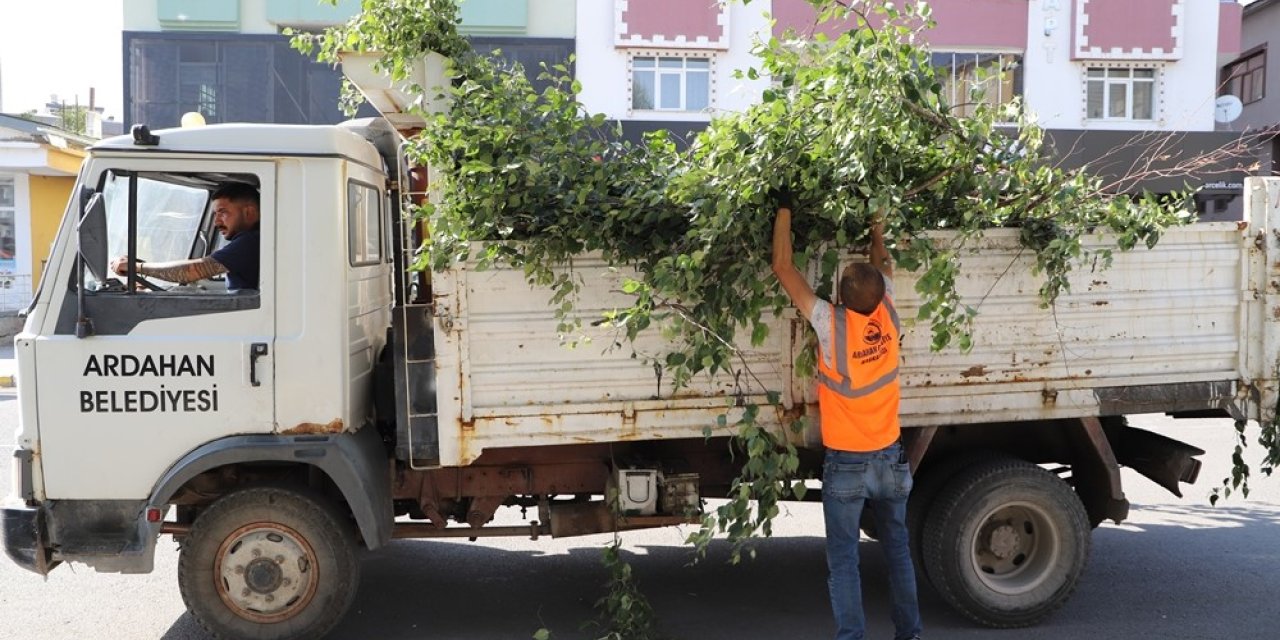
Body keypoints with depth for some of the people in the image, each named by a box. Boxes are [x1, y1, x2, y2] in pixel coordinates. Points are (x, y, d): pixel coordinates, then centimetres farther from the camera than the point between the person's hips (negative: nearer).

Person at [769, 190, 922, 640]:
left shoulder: (832, 324, -19)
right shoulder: (888, 317, -8)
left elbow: (783, 268, -12)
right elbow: (883, 266, 14)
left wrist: (785, 208, -4)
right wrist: (876, 225, 26)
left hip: (846, 465, -4)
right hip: (890, 459, 5)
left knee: (843, 561, 4)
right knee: (898, 552, 17)